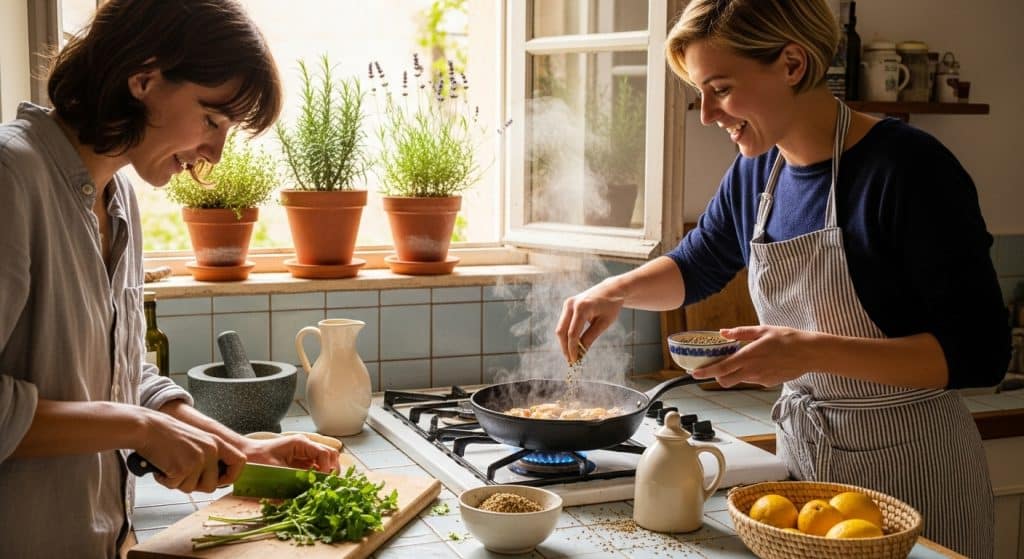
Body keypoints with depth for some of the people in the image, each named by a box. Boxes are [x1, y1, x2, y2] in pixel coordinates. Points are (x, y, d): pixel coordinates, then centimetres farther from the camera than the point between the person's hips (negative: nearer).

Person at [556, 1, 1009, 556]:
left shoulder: (907, 166, -19)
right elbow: (695, 266, 19)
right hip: (802, 456, 6)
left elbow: (981, 352, -20)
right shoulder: (755, 174, 0)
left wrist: (814, 351, -29)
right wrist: (616, 290, -1)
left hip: (908, 467, -6)